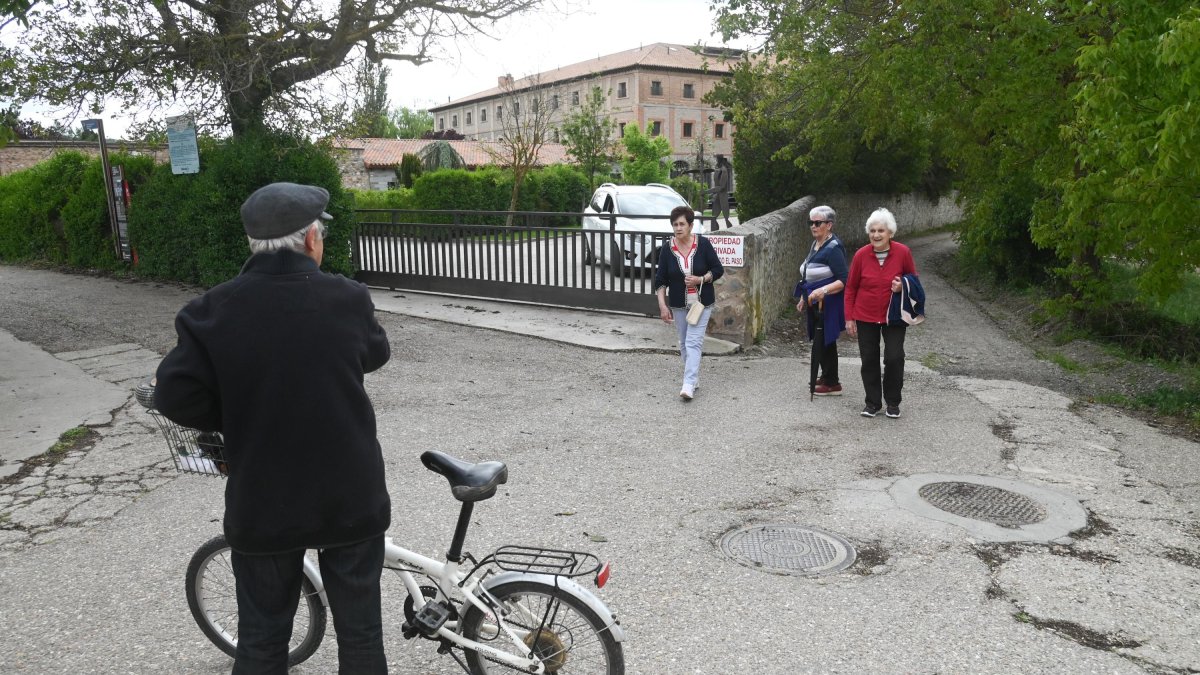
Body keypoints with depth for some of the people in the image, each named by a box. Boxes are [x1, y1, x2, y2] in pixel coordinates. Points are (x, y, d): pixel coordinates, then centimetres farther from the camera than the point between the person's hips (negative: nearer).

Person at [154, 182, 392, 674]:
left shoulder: (214, 310, -11)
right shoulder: (348, 299, -11)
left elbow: (177, 397, -12)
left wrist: (237, 421, 4)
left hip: (262, 504, 1)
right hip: (351, 498, 0)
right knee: (360, 631, 16)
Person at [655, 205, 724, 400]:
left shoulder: (703, 244, -9)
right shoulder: (667, 249, -4)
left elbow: (718, 270, -3)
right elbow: (660, 279, 0)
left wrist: (700, 279, -19)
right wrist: (662, 305, -7)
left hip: (702, 303, -3)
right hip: (679, 304, 3)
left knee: (693, 342, -11)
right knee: (684, 342, 11)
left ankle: (689, 385, -16)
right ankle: (694, 378, 28)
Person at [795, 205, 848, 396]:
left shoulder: (833, 248, -18)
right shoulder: (815, 245, 11)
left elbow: (844, 280, -23)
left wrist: (824, 290, -35)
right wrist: (803, 298, 23)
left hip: (828, 303, -9)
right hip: (814, 301, 9)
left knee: (826, 341, -2)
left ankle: (832, 384, 9)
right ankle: (826, 376, 31)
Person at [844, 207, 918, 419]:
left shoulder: (903, 252, -10)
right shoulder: (861, 255, -9)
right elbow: (850, 288, 1)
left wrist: (903, 287, -18)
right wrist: (849, 318, -1)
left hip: (894, 316, -1)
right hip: (865, 316, 1)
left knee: (894, 358, -5)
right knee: (869, 360, 6)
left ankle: (893, 402, 15)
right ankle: (873, 402, 22)